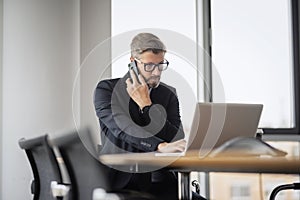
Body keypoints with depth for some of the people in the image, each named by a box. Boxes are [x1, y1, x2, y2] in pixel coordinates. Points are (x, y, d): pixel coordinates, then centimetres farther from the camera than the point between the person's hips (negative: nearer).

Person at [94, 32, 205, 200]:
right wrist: (161, 147, -33)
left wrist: (146, 105, -8)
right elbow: (122, 128, -17)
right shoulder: (107, 89, 1)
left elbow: (177, 141, -1)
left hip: (157, 180, 3)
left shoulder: (169, 94, 11)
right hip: (119, 181, -3)